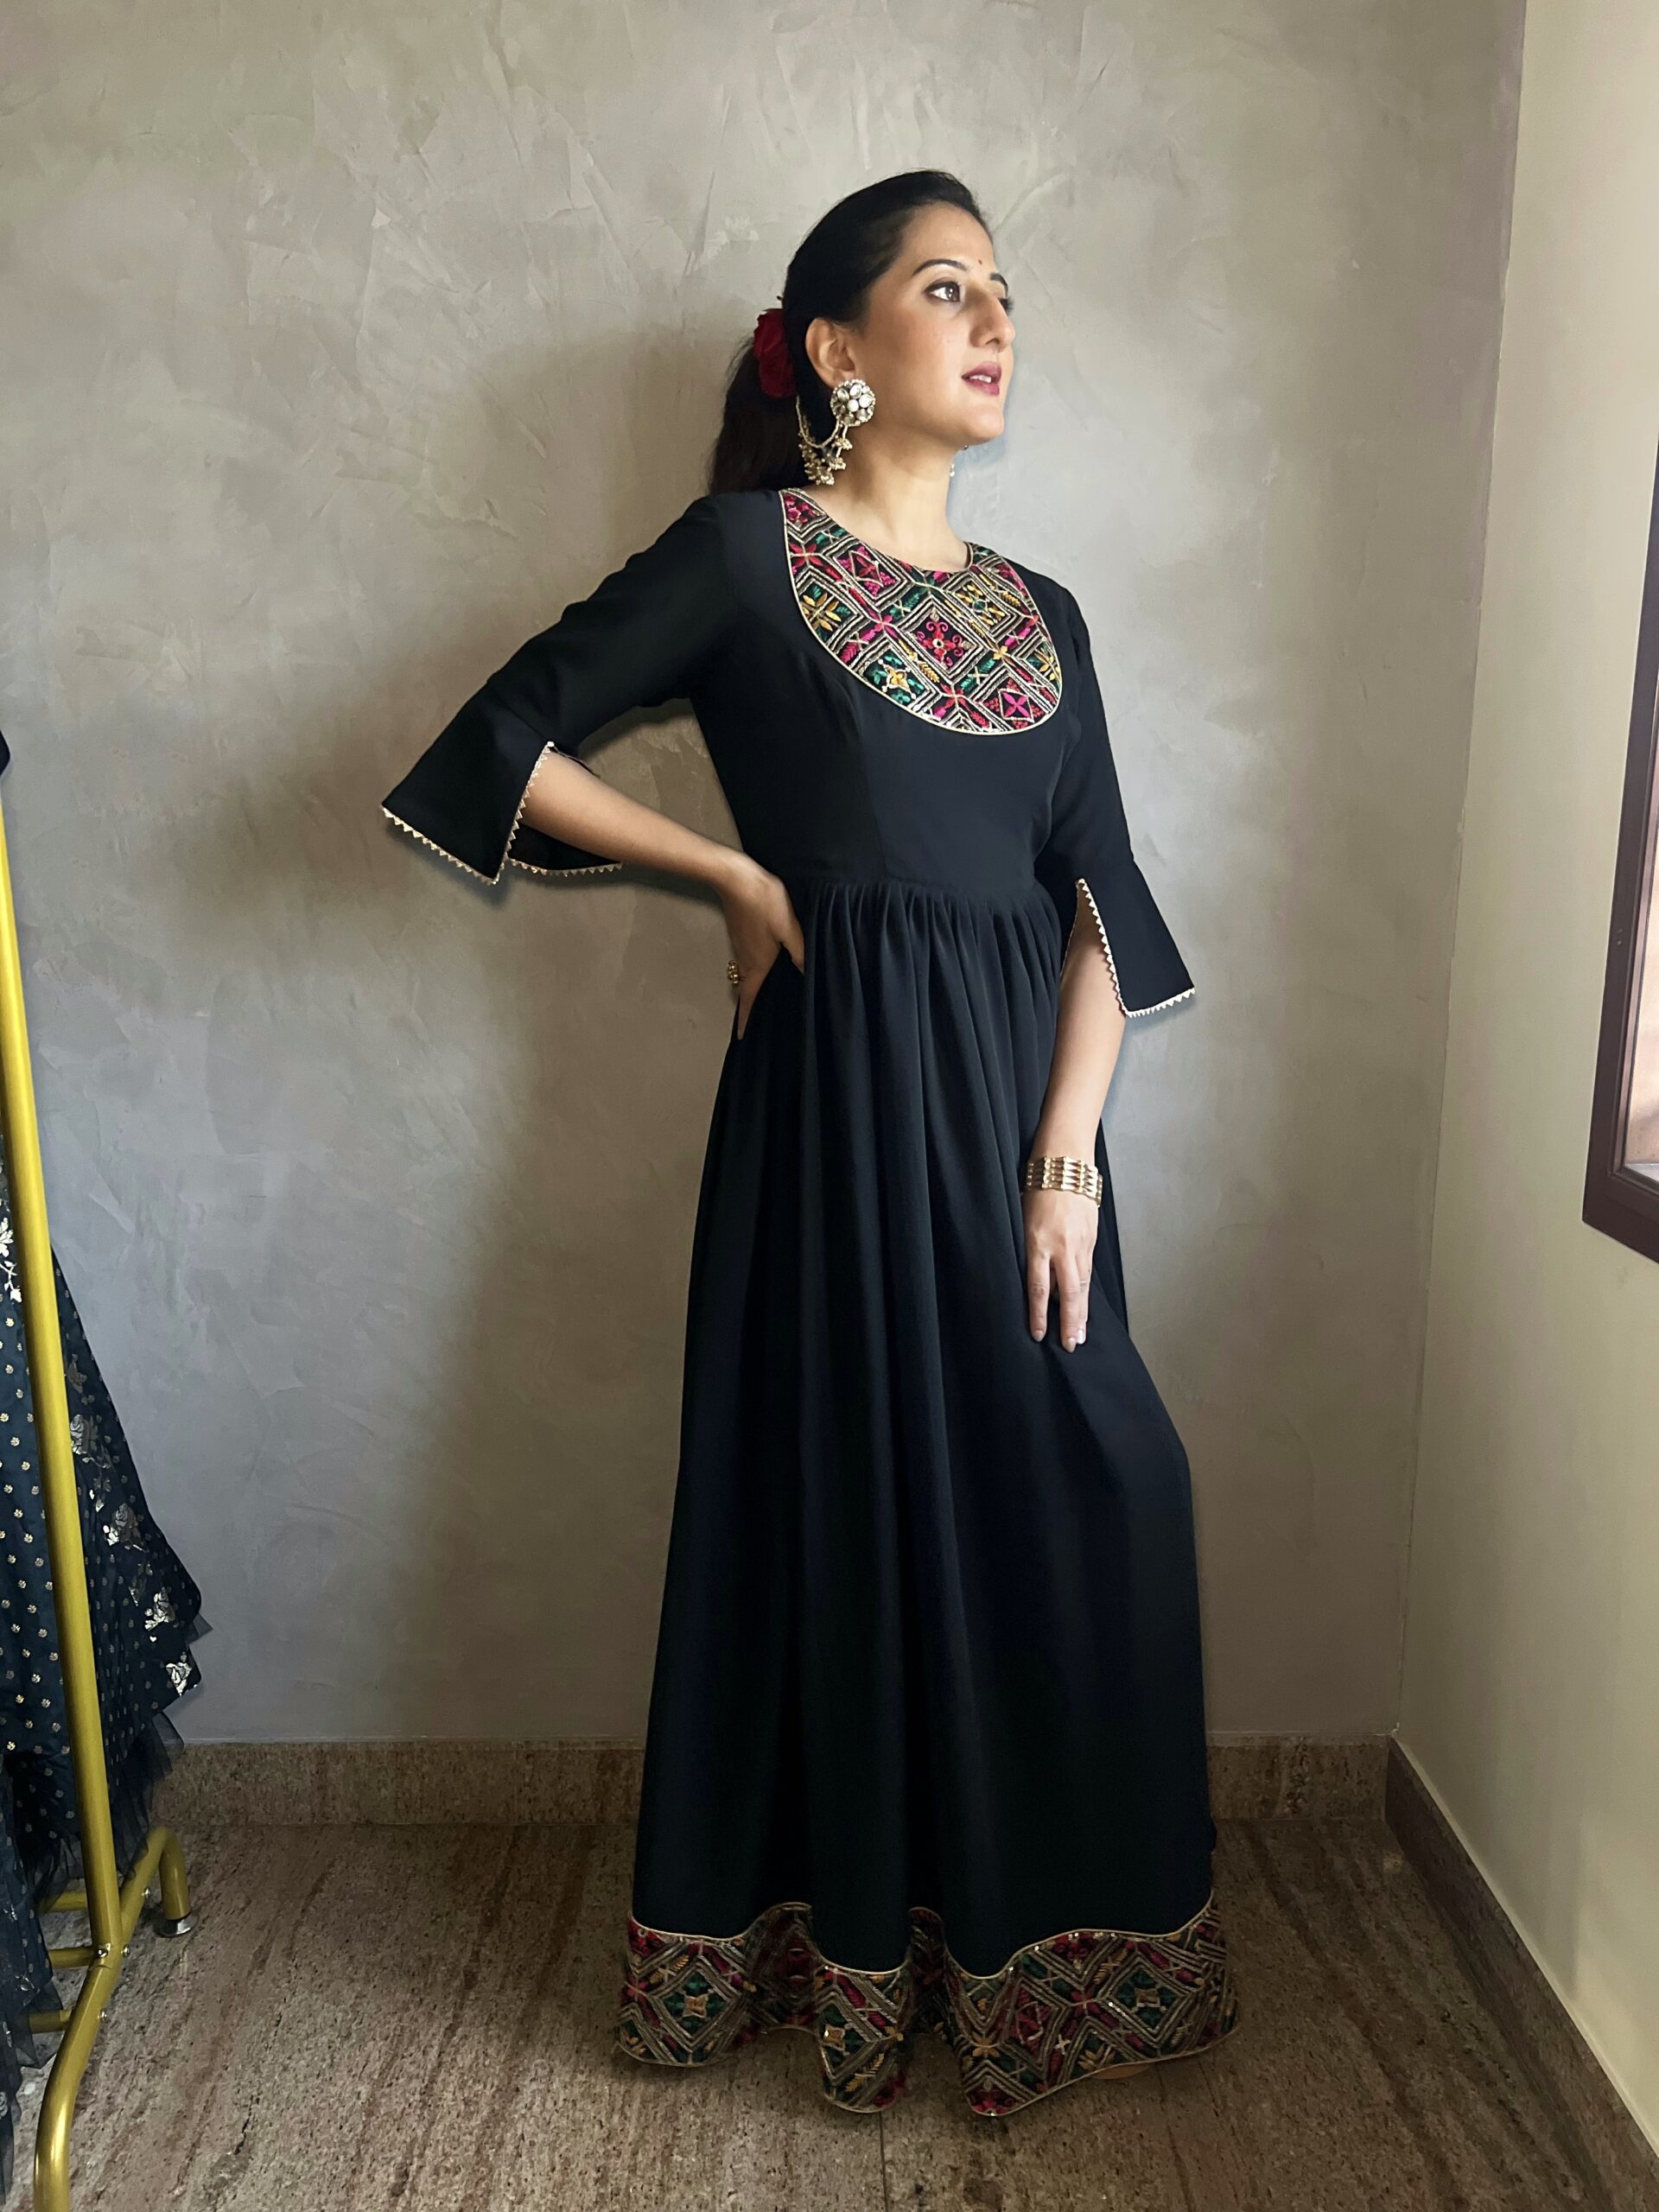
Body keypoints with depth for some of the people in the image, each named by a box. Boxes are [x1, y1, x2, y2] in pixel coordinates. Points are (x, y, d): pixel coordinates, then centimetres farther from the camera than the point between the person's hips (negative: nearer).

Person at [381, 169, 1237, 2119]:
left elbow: (1100, 912, 6)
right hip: (841, 1089, -5)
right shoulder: (745, 550, 1)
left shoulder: (1041, 613, 14)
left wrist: (1066, 1159, -5)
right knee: (852, 1494, 4)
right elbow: (508, 745, -2)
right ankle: (848, 1935, 27)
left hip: (1019, 1096, 5)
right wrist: (742, 876, -1)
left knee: (1060, 1496, 8)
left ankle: (1029, 1931, 31)